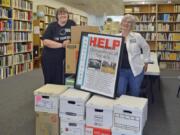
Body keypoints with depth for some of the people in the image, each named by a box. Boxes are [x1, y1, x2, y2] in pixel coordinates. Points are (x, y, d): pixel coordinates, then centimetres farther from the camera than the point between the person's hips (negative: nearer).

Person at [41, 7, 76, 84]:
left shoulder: (71, 24, 4)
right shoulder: (52, 26, -3)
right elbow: (45, 41, -13)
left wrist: (69, 41, -14)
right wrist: (61, 45, -18)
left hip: (65, 58, 2)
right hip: (50, 58, -1)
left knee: (61, 81, 4)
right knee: (50, 81, 7)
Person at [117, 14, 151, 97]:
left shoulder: (137, 36, -2)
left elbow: (146, 48, 9)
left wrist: (146, 62, 9)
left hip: (136, 70, -1)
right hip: (121, 70, 1)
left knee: (135, 93, 12)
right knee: (120, 92, 2)